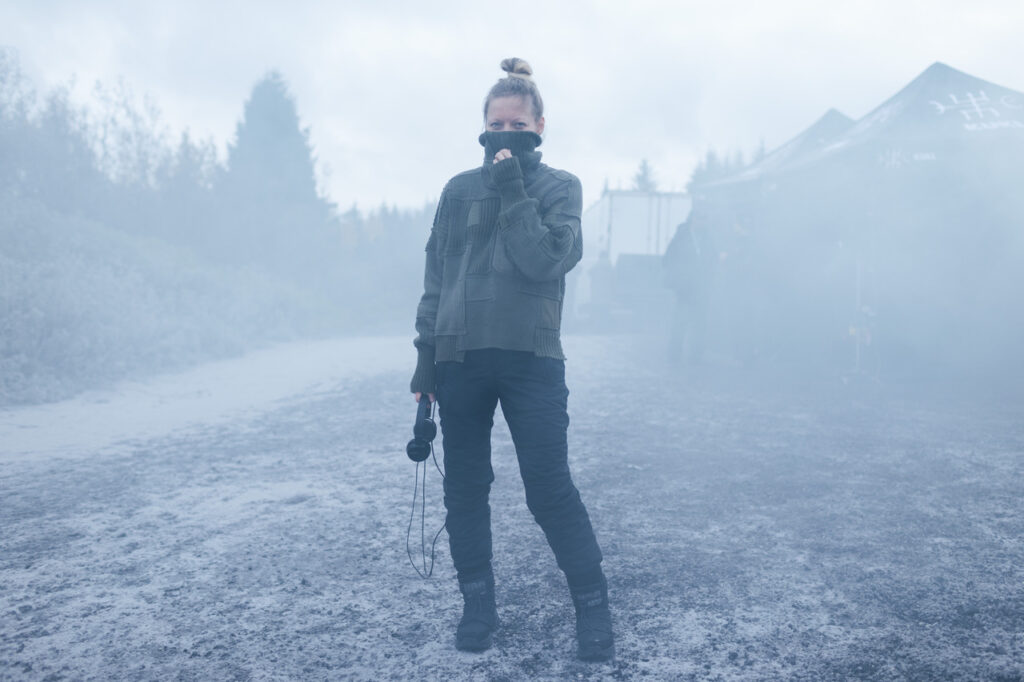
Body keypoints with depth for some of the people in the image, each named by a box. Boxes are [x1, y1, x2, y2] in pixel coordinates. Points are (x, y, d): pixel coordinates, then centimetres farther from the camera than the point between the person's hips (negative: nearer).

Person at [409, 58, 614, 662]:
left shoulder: (560, 187, 5)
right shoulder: (460, 190, 12)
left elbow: (546, 261, -11)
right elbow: (436, 276, 12)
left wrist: (513, 192, -10)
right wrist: (426, 353, 6)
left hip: (532, 359, -3)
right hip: (460, 358, 3)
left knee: (551, 487, -4)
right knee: (465, 487, 7)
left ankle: (593, 604, 11)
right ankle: (479, 602, 21)